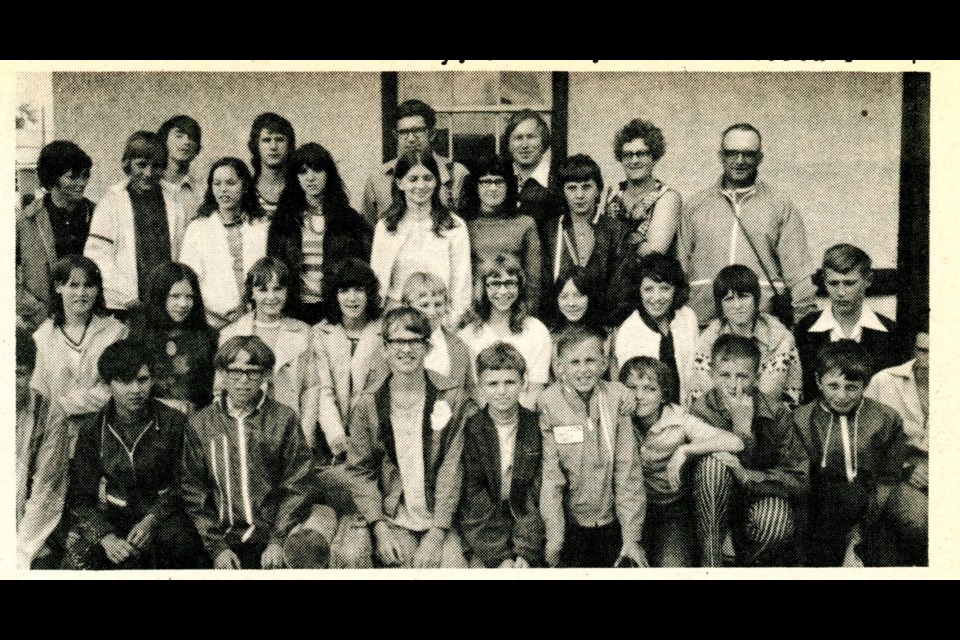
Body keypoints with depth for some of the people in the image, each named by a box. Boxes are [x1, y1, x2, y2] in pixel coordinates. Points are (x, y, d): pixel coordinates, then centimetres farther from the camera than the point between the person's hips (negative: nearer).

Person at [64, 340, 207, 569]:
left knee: (178, 537, -35)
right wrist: (106, 537, -18)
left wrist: (152, 519, -17)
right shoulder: (92, 429, 3)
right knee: (80, 550, -29)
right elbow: (81, 496, 0)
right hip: (110, 517, 1)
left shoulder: (173, 423, -1)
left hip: (162, 514, -1)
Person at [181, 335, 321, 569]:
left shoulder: (284, 419, 5)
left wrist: (278, 541, -6)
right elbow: (193, 491, 6)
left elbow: (297, 486, 2)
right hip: (224, 540, 1)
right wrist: (217, 547, -2)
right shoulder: (200, 424, 9)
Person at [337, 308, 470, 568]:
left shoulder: (452, 399, 0)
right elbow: (360, 471, 2)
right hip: (391, 519, 1)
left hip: (439, 520, 0)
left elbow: (451, 469, -4)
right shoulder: (367, 405, 3)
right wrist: (380, 528, -11)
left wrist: (436, 534, -11)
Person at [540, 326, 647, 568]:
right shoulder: (547, 404, -7)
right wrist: (554, 536, -14)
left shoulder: (619, 399, -3)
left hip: (611, 521, 1)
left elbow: (628, 470, -5)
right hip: (569, 523, -1)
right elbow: (550, 474, -10)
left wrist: (631, 537, -7)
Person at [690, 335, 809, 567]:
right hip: (717, 509, 0)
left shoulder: (776, 415, -10)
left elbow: (800, 480, -16)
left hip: (766, 497, 0)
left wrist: (746, 475, -29)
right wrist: (742, 426, -33)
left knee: (773, 519, -35)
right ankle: (710, 565, -25)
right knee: (713, 462, -30)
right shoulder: (700, 412, -12)